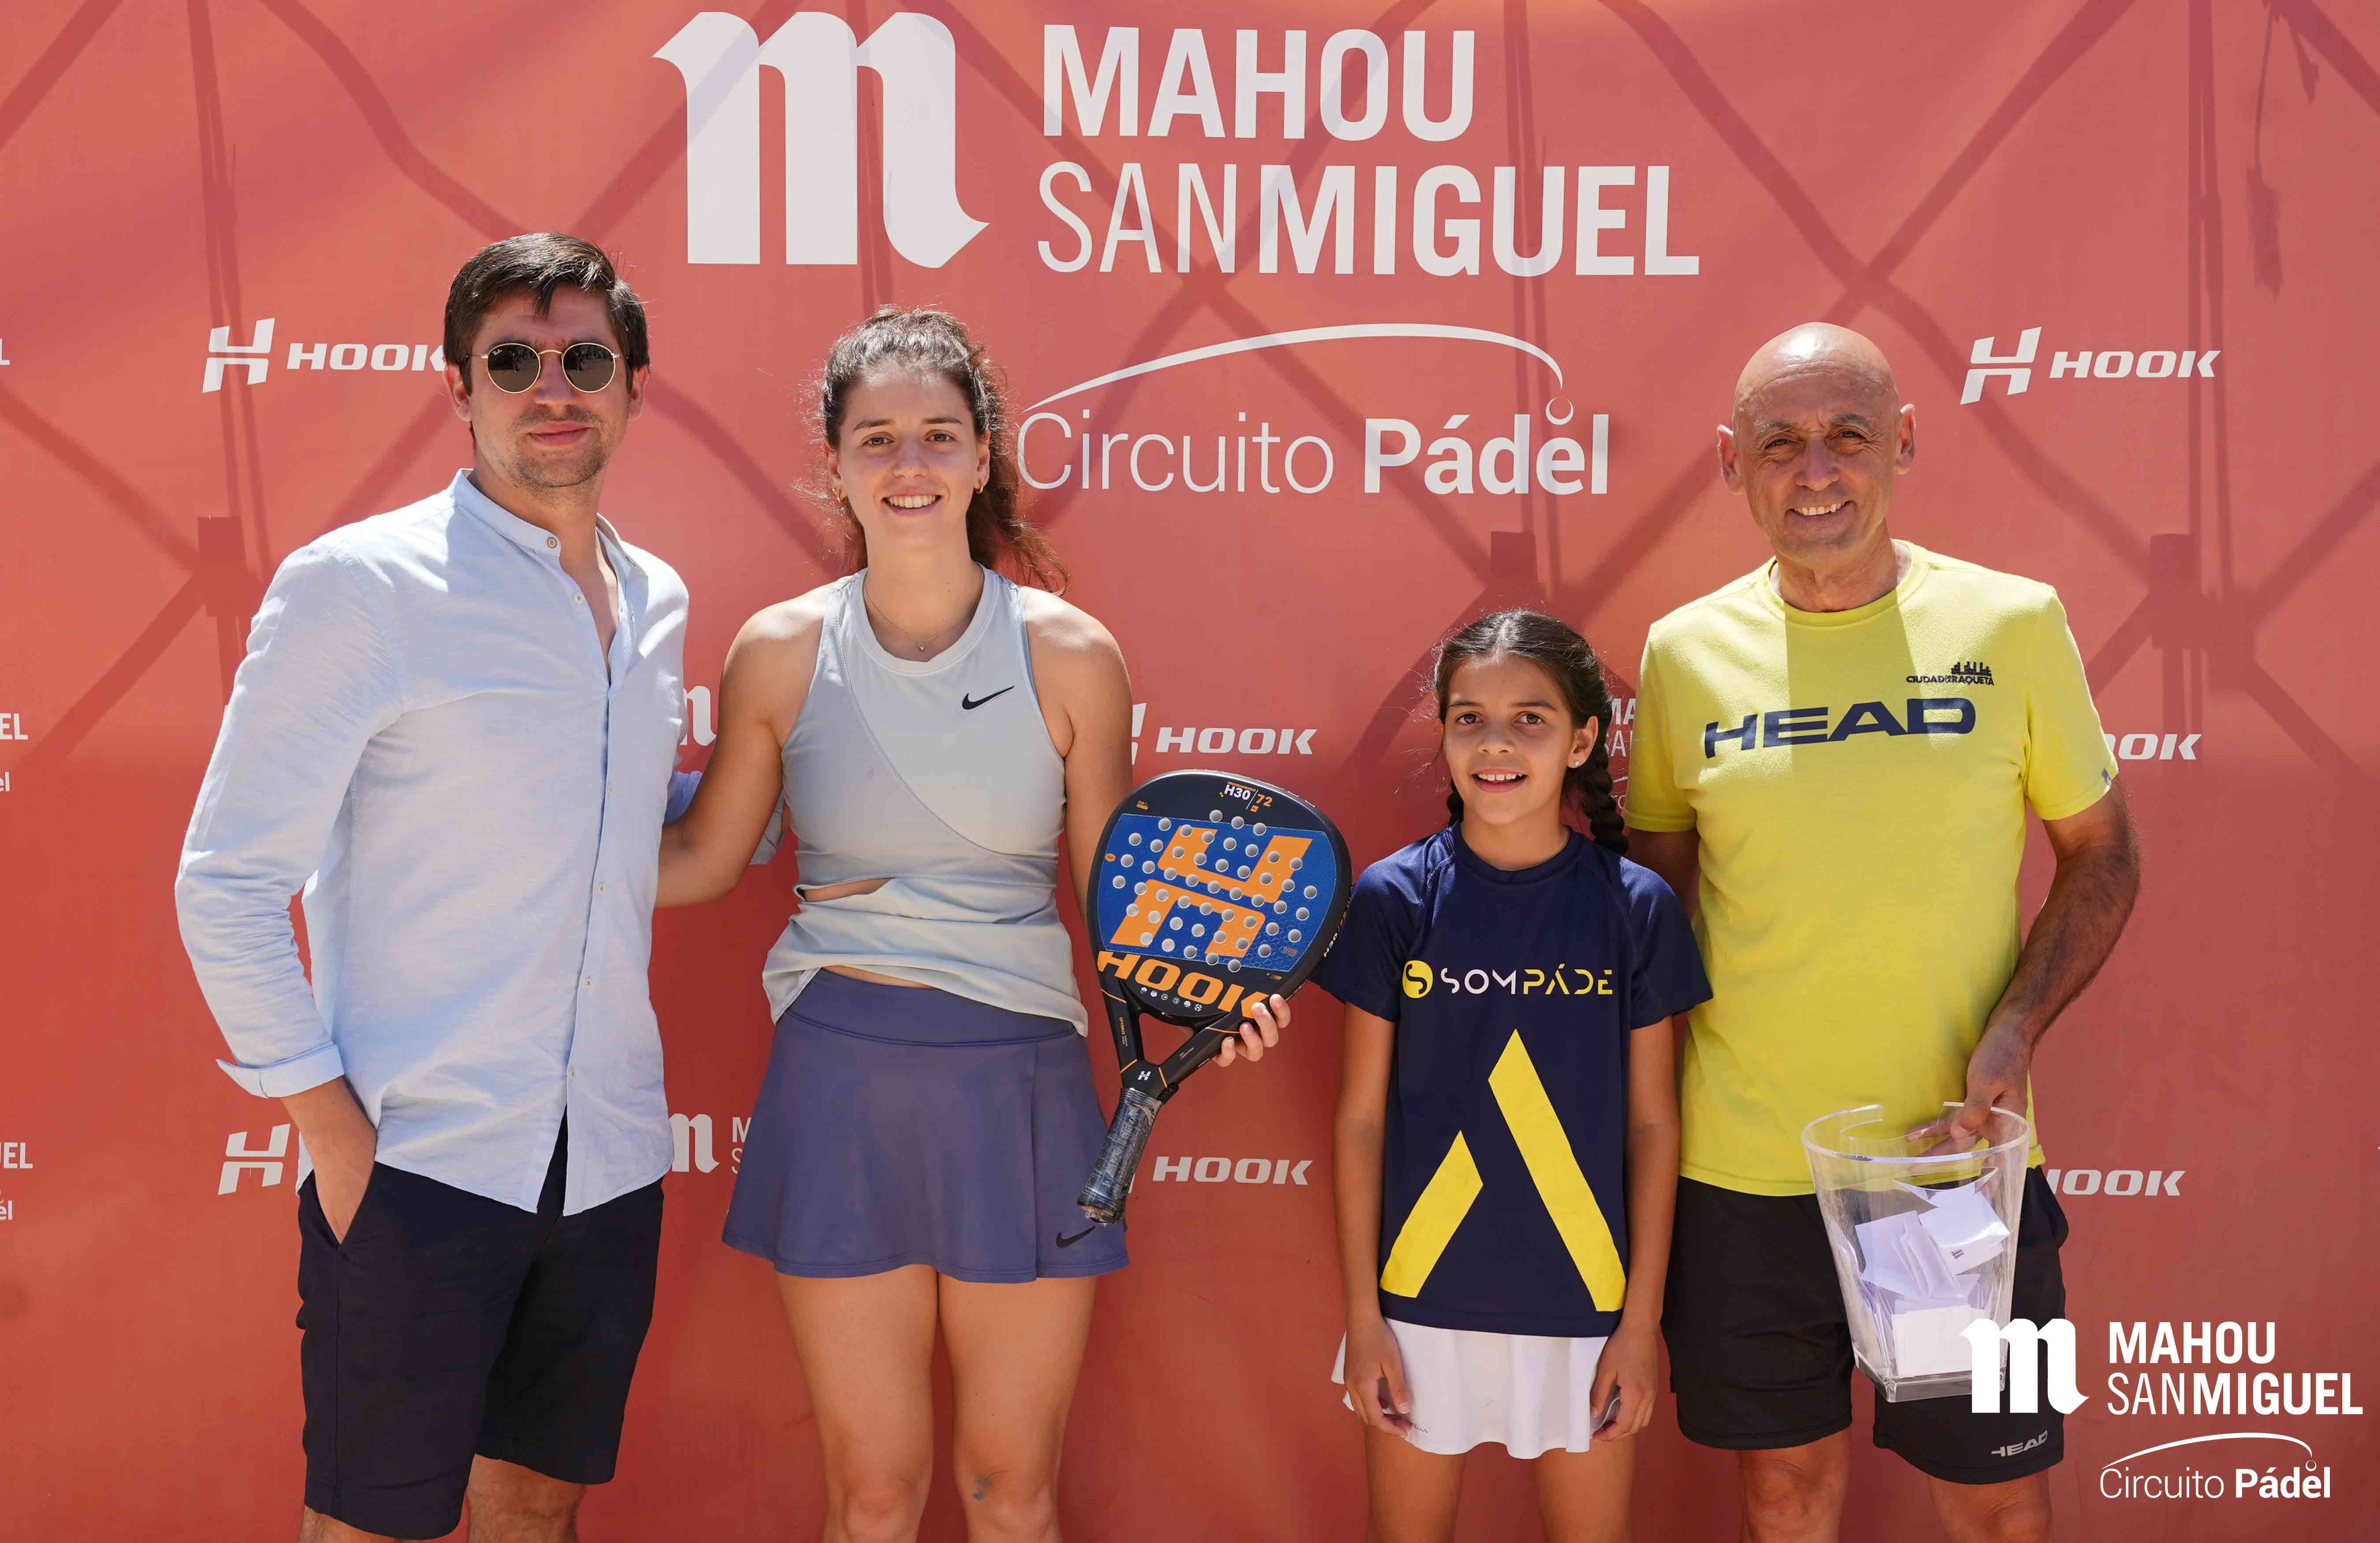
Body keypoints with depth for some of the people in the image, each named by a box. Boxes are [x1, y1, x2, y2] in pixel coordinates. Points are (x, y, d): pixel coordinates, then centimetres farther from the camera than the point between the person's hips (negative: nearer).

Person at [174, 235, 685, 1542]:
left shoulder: (657, 602, 10)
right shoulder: (357, 584, -9)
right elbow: (227, 883, -10)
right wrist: (330, 1125, -13)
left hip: (609, 1165, 6)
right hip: (415, 1164, -5)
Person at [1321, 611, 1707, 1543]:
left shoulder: (1635, 907, -5)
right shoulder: (1394, 898, -6)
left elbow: (1651, 1124, 0)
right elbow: (1361, 1116, -1)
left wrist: (1641, 1322, 0)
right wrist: (1362, 1314, -2)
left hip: (1581, 1307, 0)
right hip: (1421, 1298, 0)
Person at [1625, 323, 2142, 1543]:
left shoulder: (2010, 625, -5)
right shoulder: (1685, 651, -1)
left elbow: (2101, 857, 4)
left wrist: (2014, 1035, -11)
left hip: (1958, 1158, -1)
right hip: (1744, 1165, 1)